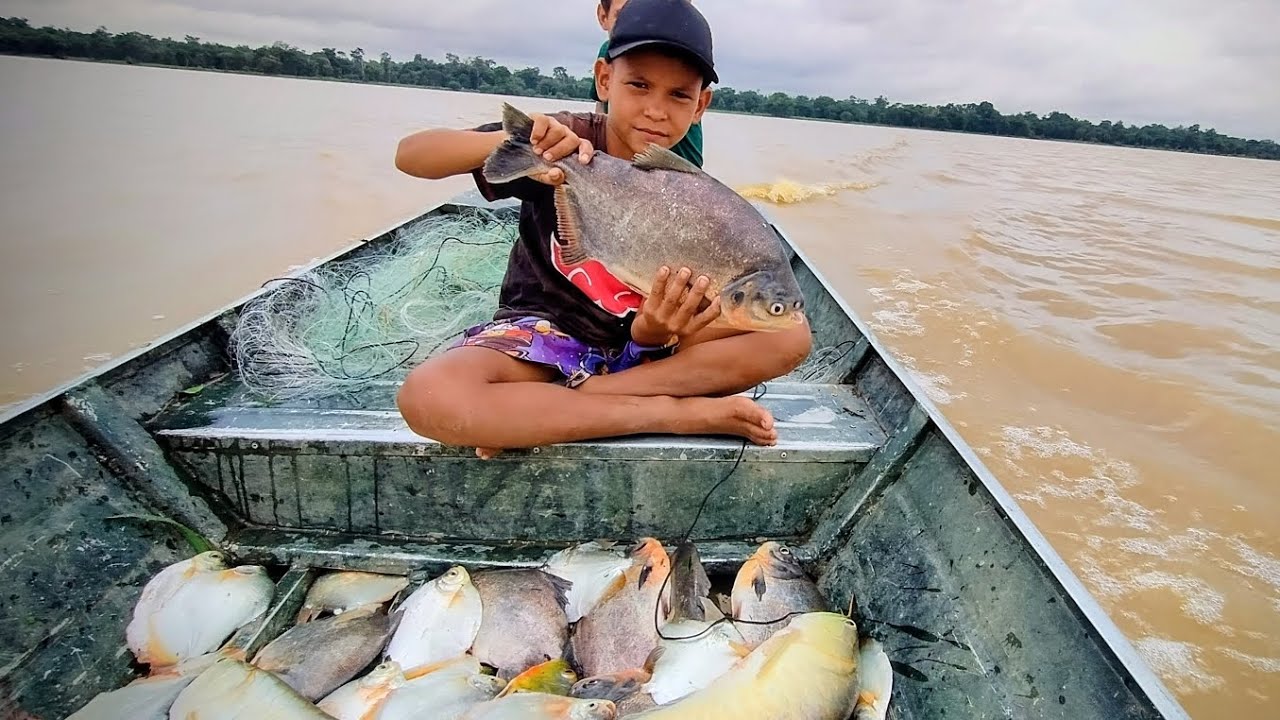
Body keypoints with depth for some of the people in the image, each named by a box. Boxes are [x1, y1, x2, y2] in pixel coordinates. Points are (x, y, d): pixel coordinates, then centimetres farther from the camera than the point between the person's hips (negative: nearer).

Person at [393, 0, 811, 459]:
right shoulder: (565, 142, -11)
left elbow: (662, 329, -8)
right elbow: (410, 155, -15)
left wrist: (656, 330, -34)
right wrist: (511, 142, -33)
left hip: (636, 347, 2)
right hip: (542, 330, -2)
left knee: (790, 336, -17)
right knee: (428, 396, -34)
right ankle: (676, 413, -25)